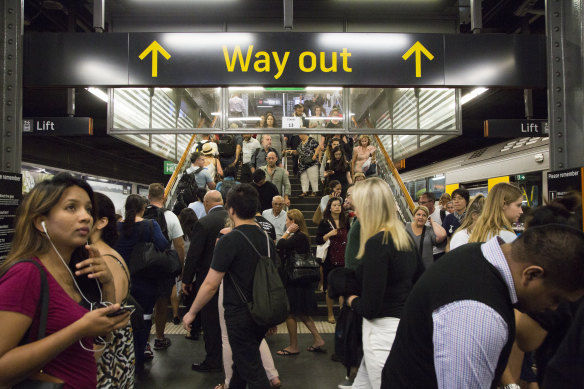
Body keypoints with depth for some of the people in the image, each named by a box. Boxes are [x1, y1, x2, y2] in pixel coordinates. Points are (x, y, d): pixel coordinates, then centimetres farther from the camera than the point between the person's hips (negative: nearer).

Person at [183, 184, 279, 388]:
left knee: (252, 371, 5)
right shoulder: (267, 239, 3)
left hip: (240, 315, -7)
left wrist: (191, 313, -5)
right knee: (242, 360, 26)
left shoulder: (229, 240, -19)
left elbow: (210, 285, -19)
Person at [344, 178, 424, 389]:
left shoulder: (376, 243, -21)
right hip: (405, 323, 9)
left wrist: (352, 300, -1)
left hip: (384, 330, -9)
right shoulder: (405, 238, 5)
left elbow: (369, 308, -21)